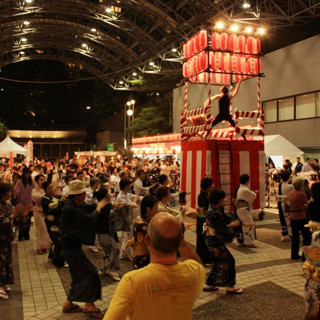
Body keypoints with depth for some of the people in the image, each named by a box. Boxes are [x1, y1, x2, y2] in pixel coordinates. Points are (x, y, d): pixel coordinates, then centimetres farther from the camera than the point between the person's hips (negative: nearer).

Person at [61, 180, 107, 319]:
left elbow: (88, 208, 8)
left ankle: (68, 304, 29)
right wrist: (99, 208, -11)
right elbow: (89, 219, -27)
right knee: (90, 273, -5)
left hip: (73, 246, 10)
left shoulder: (75, 206, 5)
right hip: (71, 248, -10)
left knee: (79, 276, 18)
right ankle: (90, 305, 6)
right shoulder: (70, 209, -26)